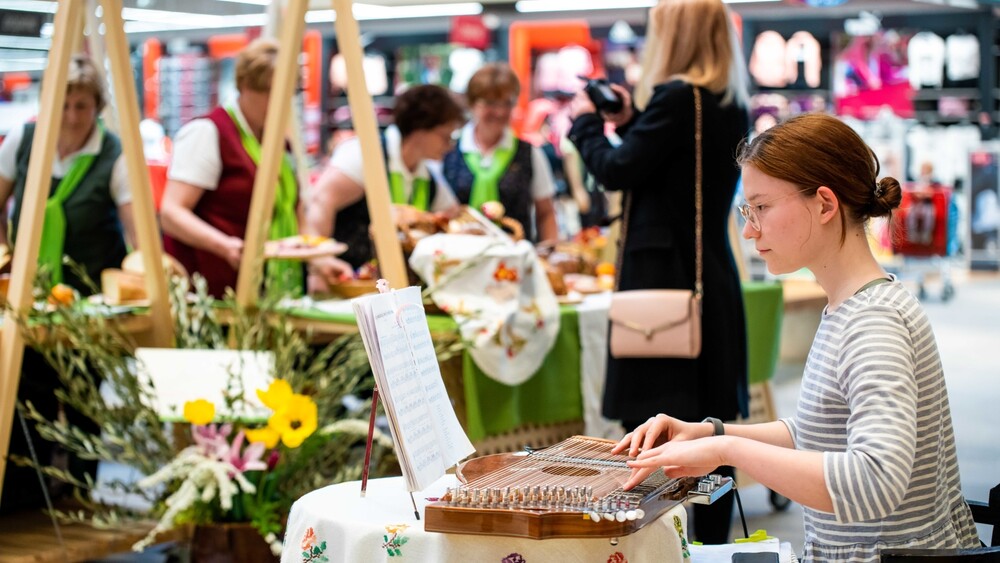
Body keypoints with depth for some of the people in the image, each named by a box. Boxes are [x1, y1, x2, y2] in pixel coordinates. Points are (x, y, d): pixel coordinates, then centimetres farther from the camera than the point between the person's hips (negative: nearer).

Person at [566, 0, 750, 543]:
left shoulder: (675, 97, -14)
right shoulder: (732, 106, 12)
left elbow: (617, 171, -12)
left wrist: (584, 121, 4)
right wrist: (629, 122, 17)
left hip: (662, 276, -8)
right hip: (714, 279, 9)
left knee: (650, 420, -5)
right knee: (708, 420, 11)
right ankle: (712, 542, 17)